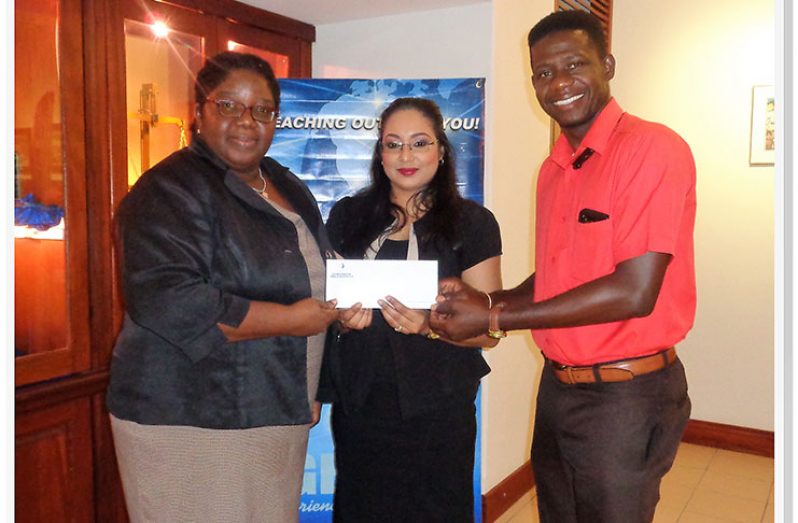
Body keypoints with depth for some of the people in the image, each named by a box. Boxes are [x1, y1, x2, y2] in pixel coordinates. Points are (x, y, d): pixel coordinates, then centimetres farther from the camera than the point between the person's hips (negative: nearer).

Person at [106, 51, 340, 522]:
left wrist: (343, 298, 6)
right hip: (190, 424, -7)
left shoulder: (288, 187, 12)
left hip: (279, 414, 8)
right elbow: (164, 300, -26)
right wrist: (292, 320, -21)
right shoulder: (169, 191, -13)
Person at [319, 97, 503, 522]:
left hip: (436, 408, -2)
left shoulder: (472, 223, -1)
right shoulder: (347, 215, 7)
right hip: (358, 403, 2)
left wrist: (430, 325, -21)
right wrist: (342, 316, -9)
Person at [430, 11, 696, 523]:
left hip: (625, 396, -7)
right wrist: (488, 301, -5)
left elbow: (635, 293, -22)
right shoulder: (554, 168, 9)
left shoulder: (653, 147, -16)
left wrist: (495, 320, -18)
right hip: (558, 383, 7)